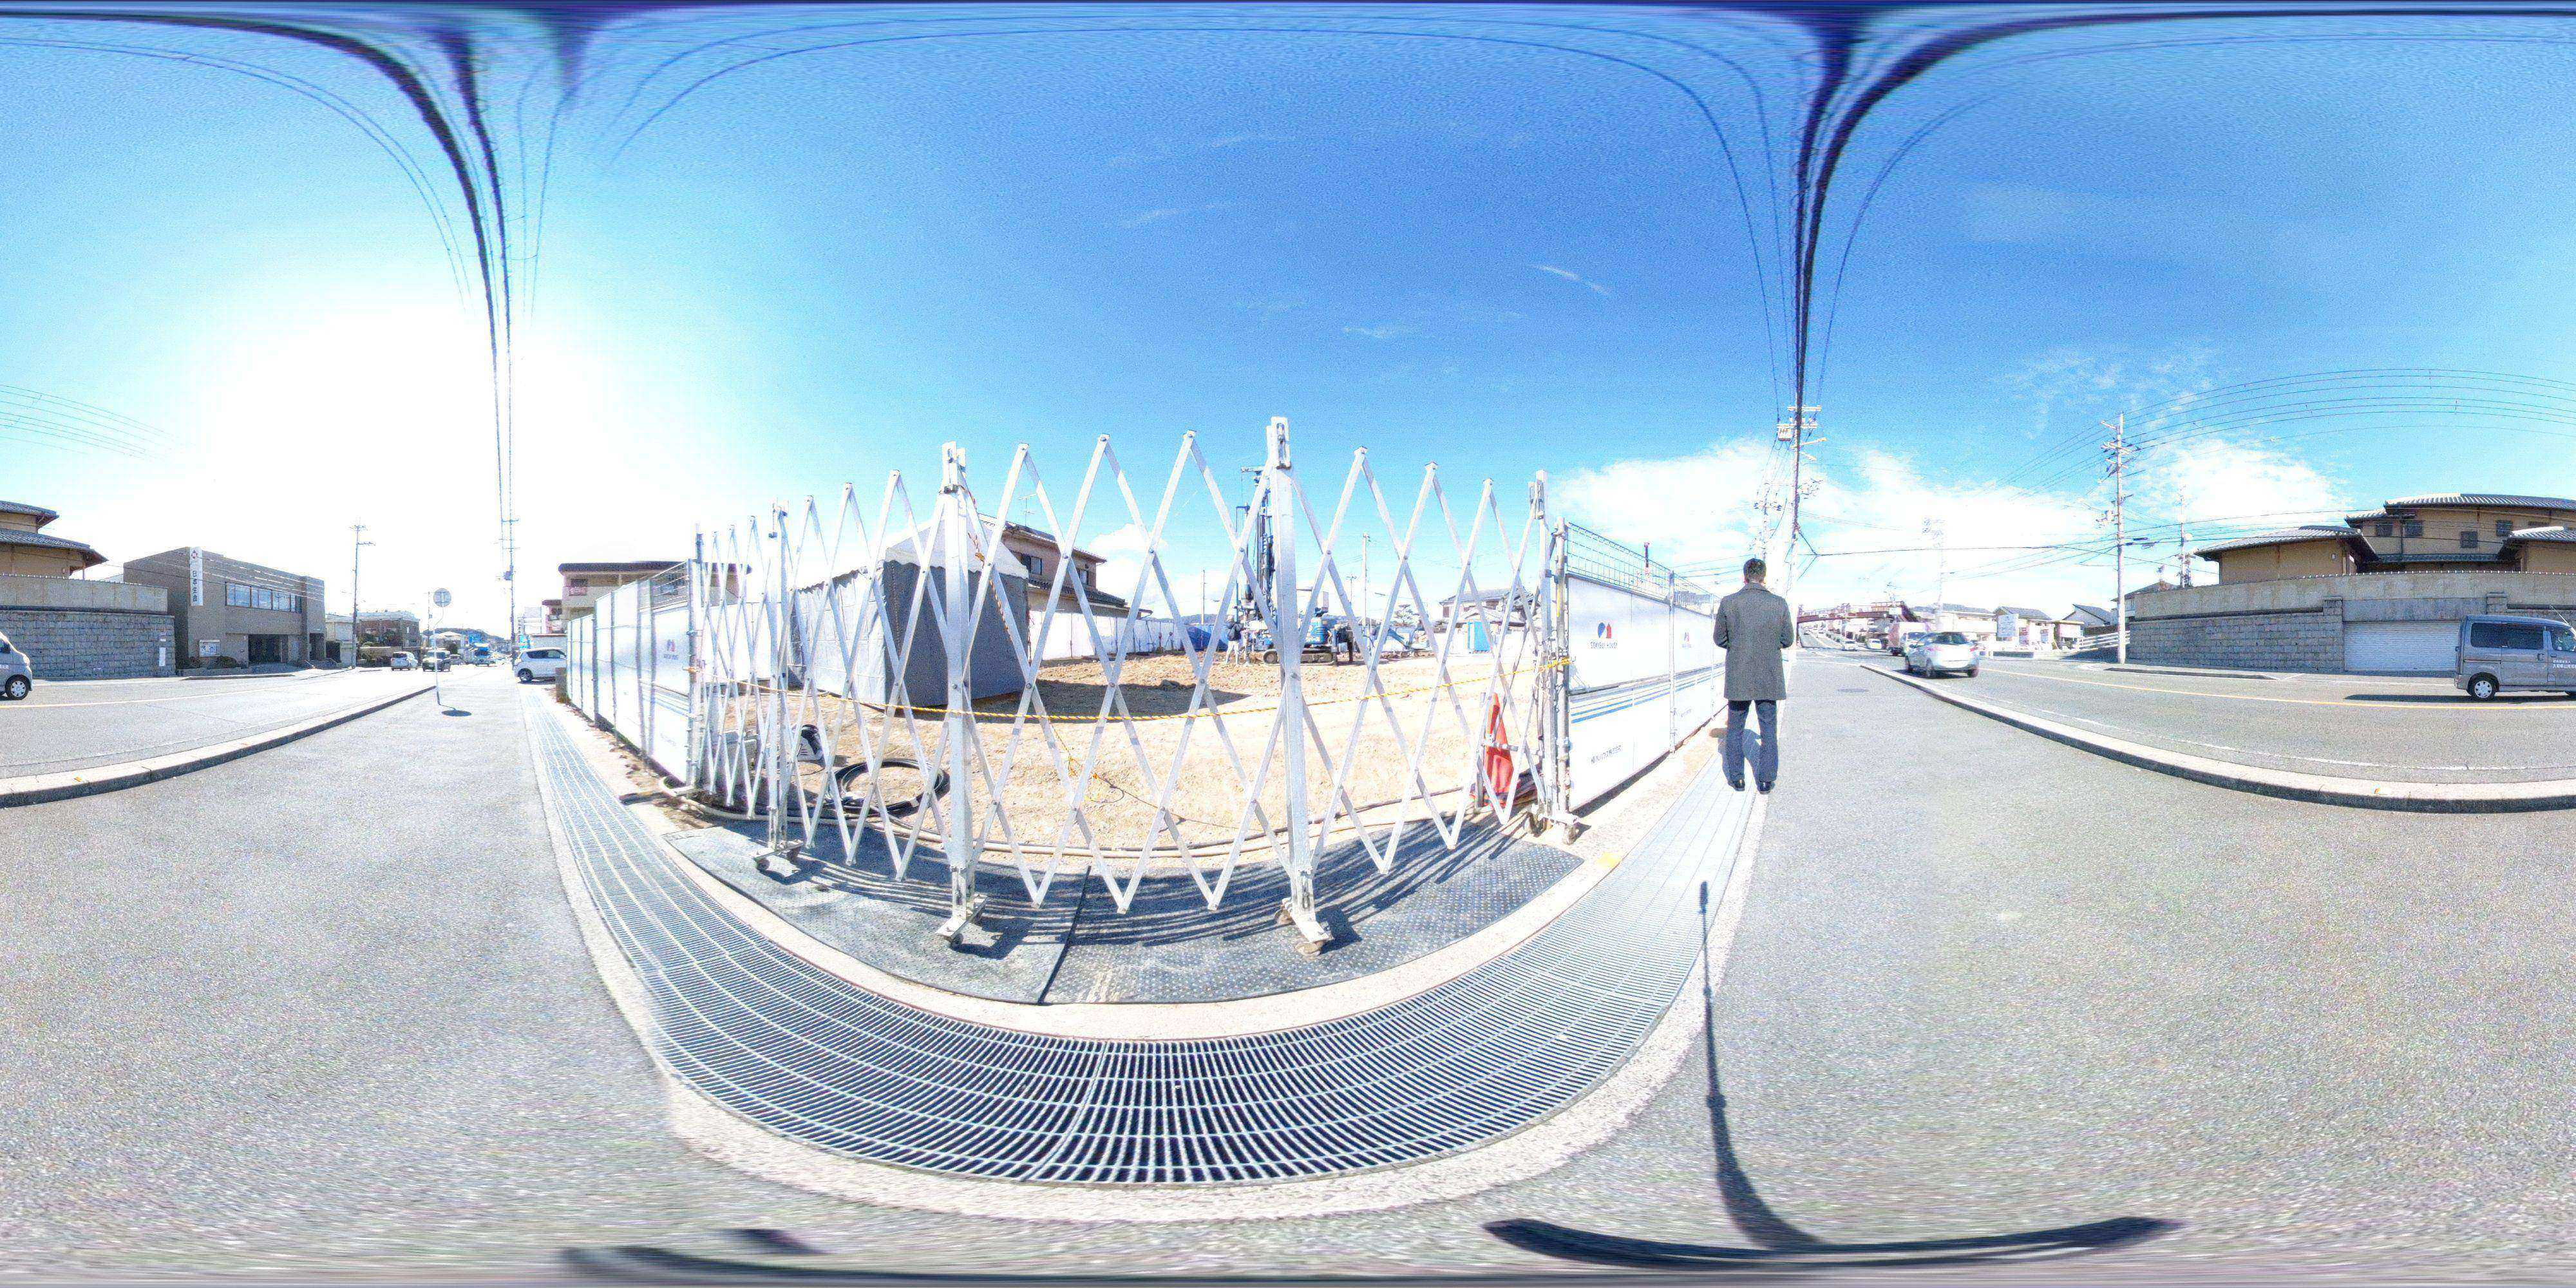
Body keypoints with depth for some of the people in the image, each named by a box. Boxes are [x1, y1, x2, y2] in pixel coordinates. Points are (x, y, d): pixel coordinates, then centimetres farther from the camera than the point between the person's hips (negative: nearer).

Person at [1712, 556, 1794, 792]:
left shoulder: (1728, 603, -6)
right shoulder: (1780, 604, -4)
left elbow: (1720, 639, 1)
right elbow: (1788, 640, 4)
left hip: (1738, 677, 0)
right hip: (1769, 678, 1)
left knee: (1735, 728, 12)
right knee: (1769, 729, 11)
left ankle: (1736, 778, 15)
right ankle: (1766, 779, 12)